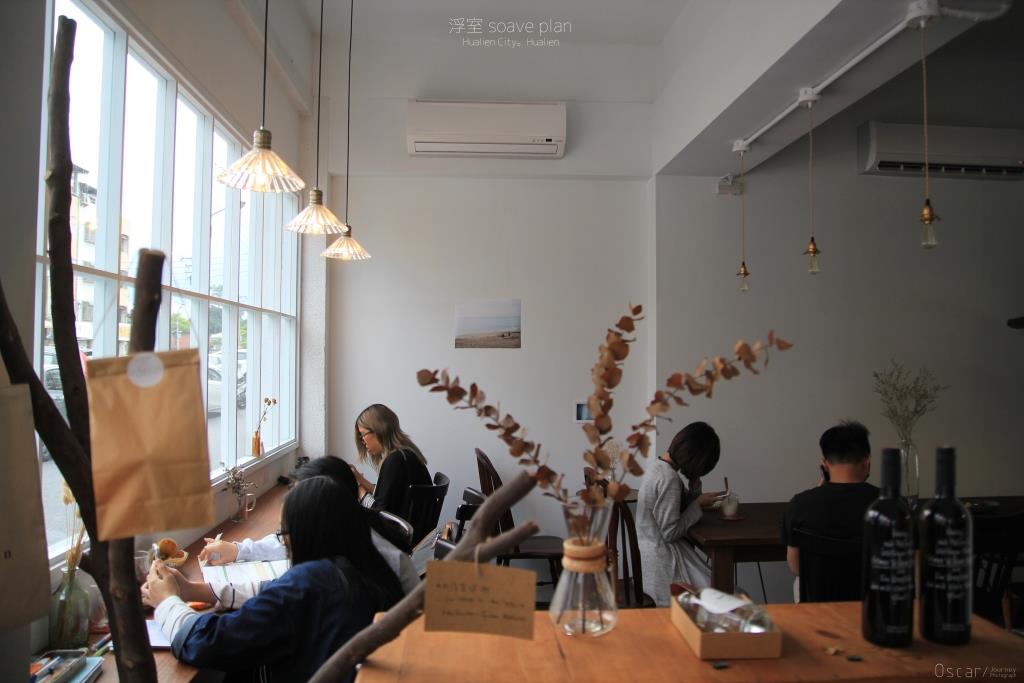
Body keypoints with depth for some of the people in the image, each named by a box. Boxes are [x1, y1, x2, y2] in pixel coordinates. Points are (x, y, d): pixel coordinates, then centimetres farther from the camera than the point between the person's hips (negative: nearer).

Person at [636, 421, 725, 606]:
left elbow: (682, 506, 12)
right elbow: (670, 532, -22)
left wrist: (694, 483, -2)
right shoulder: (669, 479, -23)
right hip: (666, 562, -10)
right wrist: (698, 505, -12)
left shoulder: (659, 466, 6)